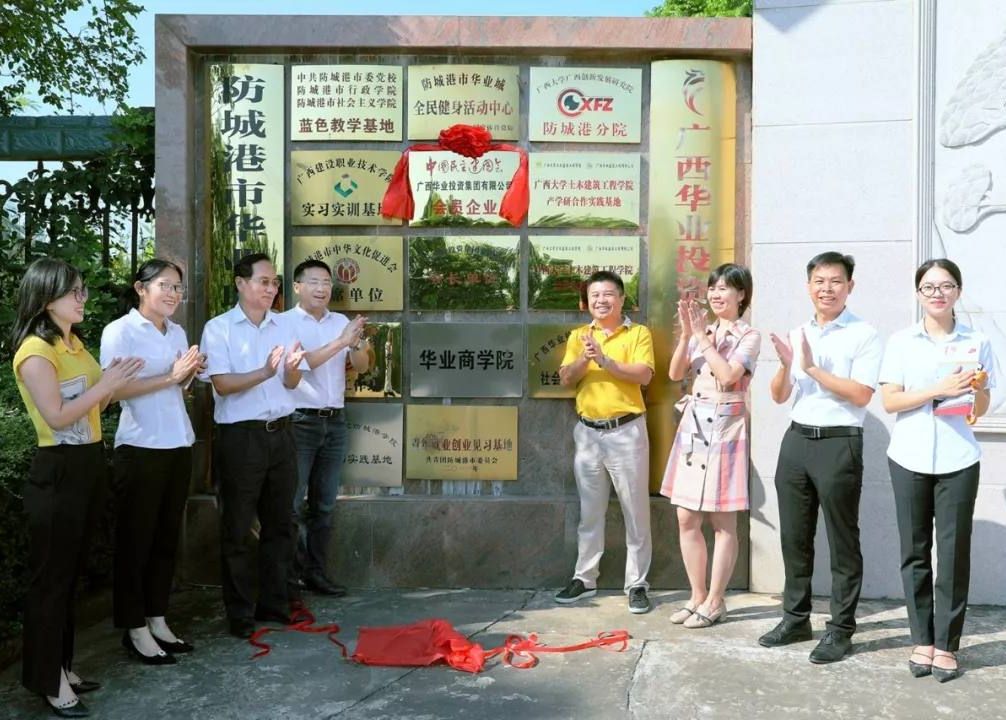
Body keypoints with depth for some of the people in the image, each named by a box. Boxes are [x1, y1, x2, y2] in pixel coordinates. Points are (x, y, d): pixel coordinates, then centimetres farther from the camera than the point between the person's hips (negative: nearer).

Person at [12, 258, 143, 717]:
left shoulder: (75, 344, 13)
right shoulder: (35, 350, -15)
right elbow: (57, 416, -22)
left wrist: (114, 384, -2)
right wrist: (106, 384, -17)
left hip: (88, 466, 9)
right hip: (57, 473, -9)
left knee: (71, 572, 16)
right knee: (50, 577, 2)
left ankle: (62, 667, 28)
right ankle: (48, 680, 14)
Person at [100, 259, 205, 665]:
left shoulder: (177, 333, 13)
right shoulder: (120, 331, -8)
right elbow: (114, 390, -18)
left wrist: (190, 373, 0)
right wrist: (170, 376, -21)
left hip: (178, 445, 7)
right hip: (140, 448, -7)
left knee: (167, 536, 11)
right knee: (136, 538, 3)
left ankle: (157, 620, 22)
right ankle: (135, 629, 13)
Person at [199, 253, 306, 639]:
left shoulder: (283, 326, 9)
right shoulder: (218, 328, -5)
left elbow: (291, 384, 7)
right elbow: (222, 384, -14)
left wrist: (291, 369, -16)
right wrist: (265, 372, -28)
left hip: (281, 432, 5)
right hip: (241, 436, -5)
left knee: (280, 523, 12)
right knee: (237, 528, 4)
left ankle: (274, 604, 26)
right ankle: (239, 613, 15)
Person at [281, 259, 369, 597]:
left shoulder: (342, 322, 11)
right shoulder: (285, 322, -3)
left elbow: (362, 366, 6)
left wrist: (356, 344, -15)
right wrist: (339, 342, -23)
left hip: (335, 421, 5)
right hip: (299, 421, -5)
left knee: (324, 503, 10)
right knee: (291, 502, -2)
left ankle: (315, 572, 19)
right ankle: (288, 573, 9)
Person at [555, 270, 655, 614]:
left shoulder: (638, 333, -1)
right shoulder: (578, 335, 10)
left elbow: (644, 375, -14)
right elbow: (565, 378, 1)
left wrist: (605, 360, -23)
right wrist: (584, 359, -17)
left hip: (626, 431, -3)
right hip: (588, 431, 4)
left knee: (635, 511, 2)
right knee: (590, 511, 12)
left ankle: (637, 584, 11)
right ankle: (585, 578, 23)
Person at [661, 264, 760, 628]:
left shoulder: (749, 336, -3)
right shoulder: (701, 332, 12)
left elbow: (728, 375, -18)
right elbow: (675, 373, 2)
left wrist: (702, 335, -15)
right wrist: (687, 333, -9)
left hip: (725, 427, -6)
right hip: (693, 425, 6)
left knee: (723, 521, 3)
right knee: (686, 518, 7)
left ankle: (715, 601, 12)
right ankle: (697, 596, 19)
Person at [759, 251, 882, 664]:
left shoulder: (864, 335, -5)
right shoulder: (796, 335, 11)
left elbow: (860, 395, -15)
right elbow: (779, 396, 10)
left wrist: (812, 367, -16)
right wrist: (785, 365, -9)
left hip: (839, 444, -6)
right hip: (796, 440, 6)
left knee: (842, 541, 4)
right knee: (794, 537, 13)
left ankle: (840, 629, 15)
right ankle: (795, 619, 26)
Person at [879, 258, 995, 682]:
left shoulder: (976, 343, 6)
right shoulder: (901, 342, 4)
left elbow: (980, 409, 8)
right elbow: (889, 402, -3)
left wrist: (979, 388, -14)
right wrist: (938, 390, -16)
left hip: (957, 460, 0)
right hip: (910, 458, 0)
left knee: (953, 553, 0)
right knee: (915, 552, 5)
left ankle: (946, 645, 9)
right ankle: (922, 640, 15)